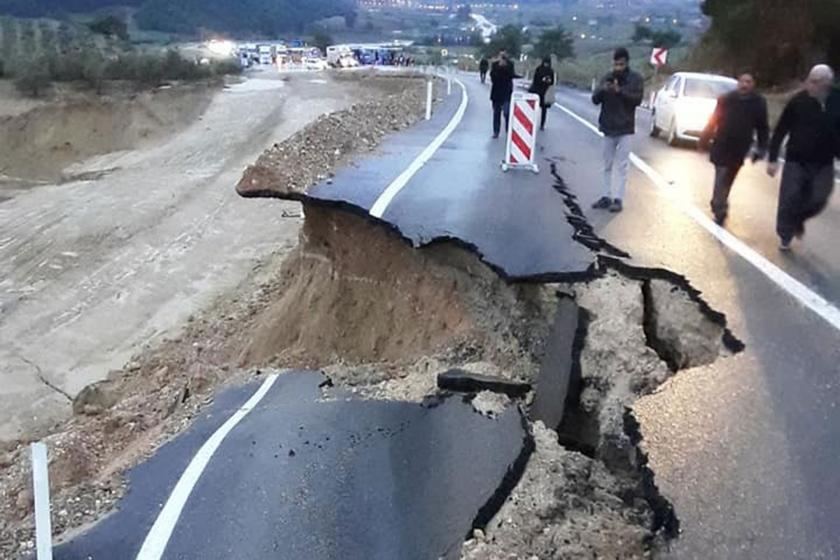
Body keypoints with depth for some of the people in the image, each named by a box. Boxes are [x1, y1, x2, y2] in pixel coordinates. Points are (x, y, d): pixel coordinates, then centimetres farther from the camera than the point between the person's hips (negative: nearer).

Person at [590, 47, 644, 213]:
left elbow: (637, 99, -12)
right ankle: (606, 196, 17)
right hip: (608, 127, 4)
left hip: (625, 128, -4)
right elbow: (595, 99, 1)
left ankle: (618, 199, -2)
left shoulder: (635, 79, -2)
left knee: (622, 166, -3)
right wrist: (602, 89, -20)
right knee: (607, 165, 10)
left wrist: (620, 91, -24)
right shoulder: (607, 77, 6)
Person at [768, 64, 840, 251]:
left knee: (818, 200, -1)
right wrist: (773, 159, -11)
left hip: (824, 164, 2)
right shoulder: (798, 101, -11)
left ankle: (798, 219, 30)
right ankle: (785, 236, 17)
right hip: (796, 160, -2)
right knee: (789, 200, -1)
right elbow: (780, 131, -7)